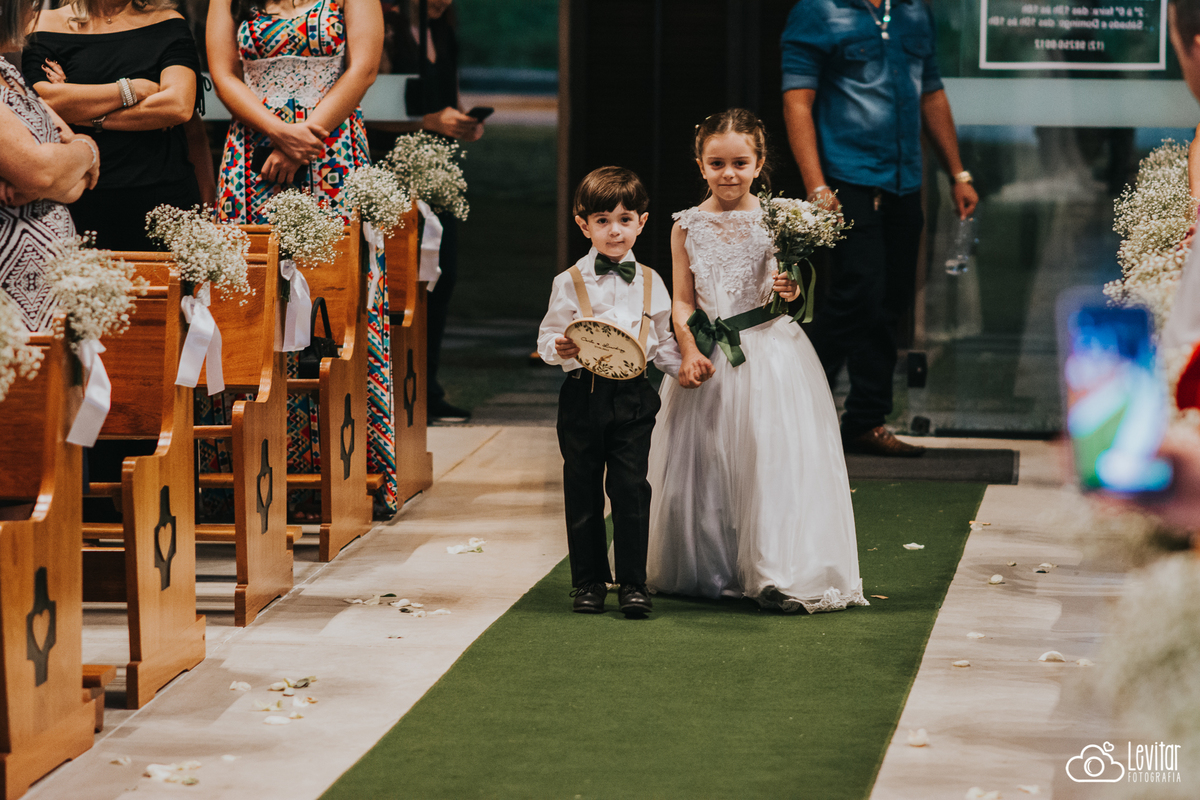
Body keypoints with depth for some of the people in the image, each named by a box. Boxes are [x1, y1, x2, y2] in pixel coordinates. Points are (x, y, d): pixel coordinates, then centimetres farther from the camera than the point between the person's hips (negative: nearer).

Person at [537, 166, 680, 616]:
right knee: (582, 490, 5)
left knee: (631, 487, -3)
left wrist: (684, 366, 0)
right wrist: (559, 349, -18)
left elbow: (662, 340, 16)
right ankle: (589, 581, 16)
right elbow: (548, 337, 4)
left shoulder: (650, 283, 9)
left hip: (633, 397, 1)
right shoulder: (570, 283, 2)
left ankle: (633, 583, 4)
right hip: (584, 394, -1)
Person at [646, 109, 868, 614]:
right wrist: (689, 352, -9)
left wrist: (790, 291, -19)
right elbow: (683, 301, 3)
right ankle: (707, 569, 22)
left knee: (772, 457, -5)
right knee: (705, 462, 8)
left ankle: (778, 574, 1)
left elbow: (791, 287, 3)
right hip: (711, 356, 2)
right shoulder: (688, 227, 2)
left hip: (768, 352, -2)